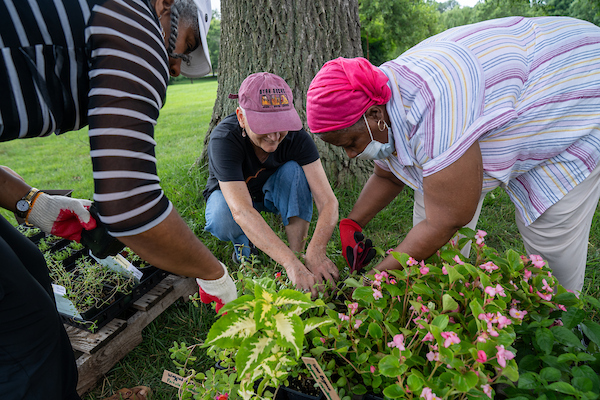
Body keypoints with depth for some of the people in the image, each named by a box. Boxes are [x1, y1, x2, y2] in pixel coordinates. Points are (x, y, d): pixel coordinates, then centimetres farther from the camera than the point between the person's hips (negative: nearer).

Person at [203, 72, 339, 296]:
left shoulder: (296, 136, -28)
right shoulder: (223, 140, -35)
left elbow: (328, 201, -33)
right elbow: (241, 211, -47)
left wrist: (316, 251, -51)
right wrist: (290, 264, -57)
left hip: (272, 192, 2)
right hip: (229, 194, -1)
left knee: (294, 170, -30)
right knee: (222, 220, -36)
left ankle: (298, 252, -20)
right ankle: (243, 242, 0)